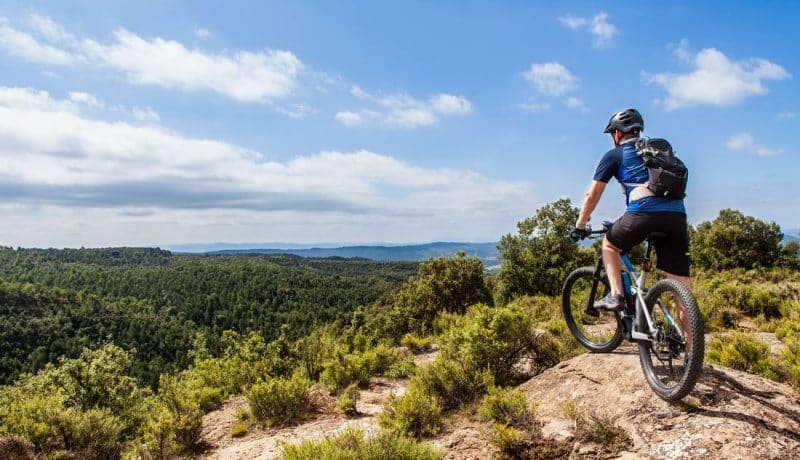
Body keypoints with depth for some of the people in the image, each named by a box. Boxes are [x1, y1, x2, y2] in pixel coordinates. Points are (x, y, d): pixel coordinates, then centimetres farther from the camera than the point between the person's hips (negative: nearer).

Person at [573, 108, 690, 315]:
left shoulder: (614, 155, 14)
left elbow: (592, 195, 12)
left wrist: (580, 225, 23)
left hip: (643, 213, -4)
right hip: (677, 215, 5)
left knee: (609, 245, 23)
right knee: (680, 282, 7)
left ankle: (615, 296, 8)